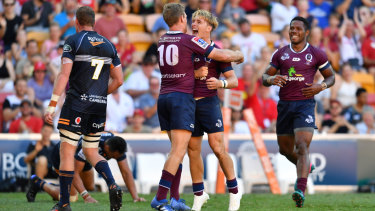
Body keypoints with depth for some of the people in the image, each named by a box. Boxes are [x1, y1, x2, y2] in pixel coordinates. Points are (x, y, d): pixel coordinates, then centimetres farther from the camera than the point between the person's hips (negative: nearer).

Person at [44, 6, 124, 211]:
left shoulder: (73, 42, -4)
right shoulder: (108, 45, 12)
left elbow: (64, 75, -13)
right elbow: (118, 80, 11)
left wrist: (52, 105, -13)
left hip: (76, 104, -5)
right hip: (99, 106, 5)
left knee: (67, 152, 1)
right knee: (91, 152, 15)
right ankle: (113, 185, -10)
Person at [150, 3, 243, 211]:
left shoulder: (162, 40, 11)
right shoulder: (189, 40, -9)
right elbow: (222, 55, -6)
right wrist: (239, 55, 13)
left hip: (164, 98, 7)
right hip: (182, 98, -7)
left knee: (177, 149, 14)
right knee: (178, 151, -9)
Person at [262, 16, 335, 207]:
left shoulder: (316, 54, 3)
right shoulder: (280, 54, 9)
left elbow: (331, 77, 13)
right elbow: (264, 78, 11)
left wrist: (321, 87, -9)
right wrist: (272, 80, -14)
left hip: (305, 104, -4)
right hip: (284, 105, 4)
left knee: (302, 147, -20)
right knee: (285, 150, 13)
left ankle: (300, 191, -31)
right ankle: (305, 167, 45)